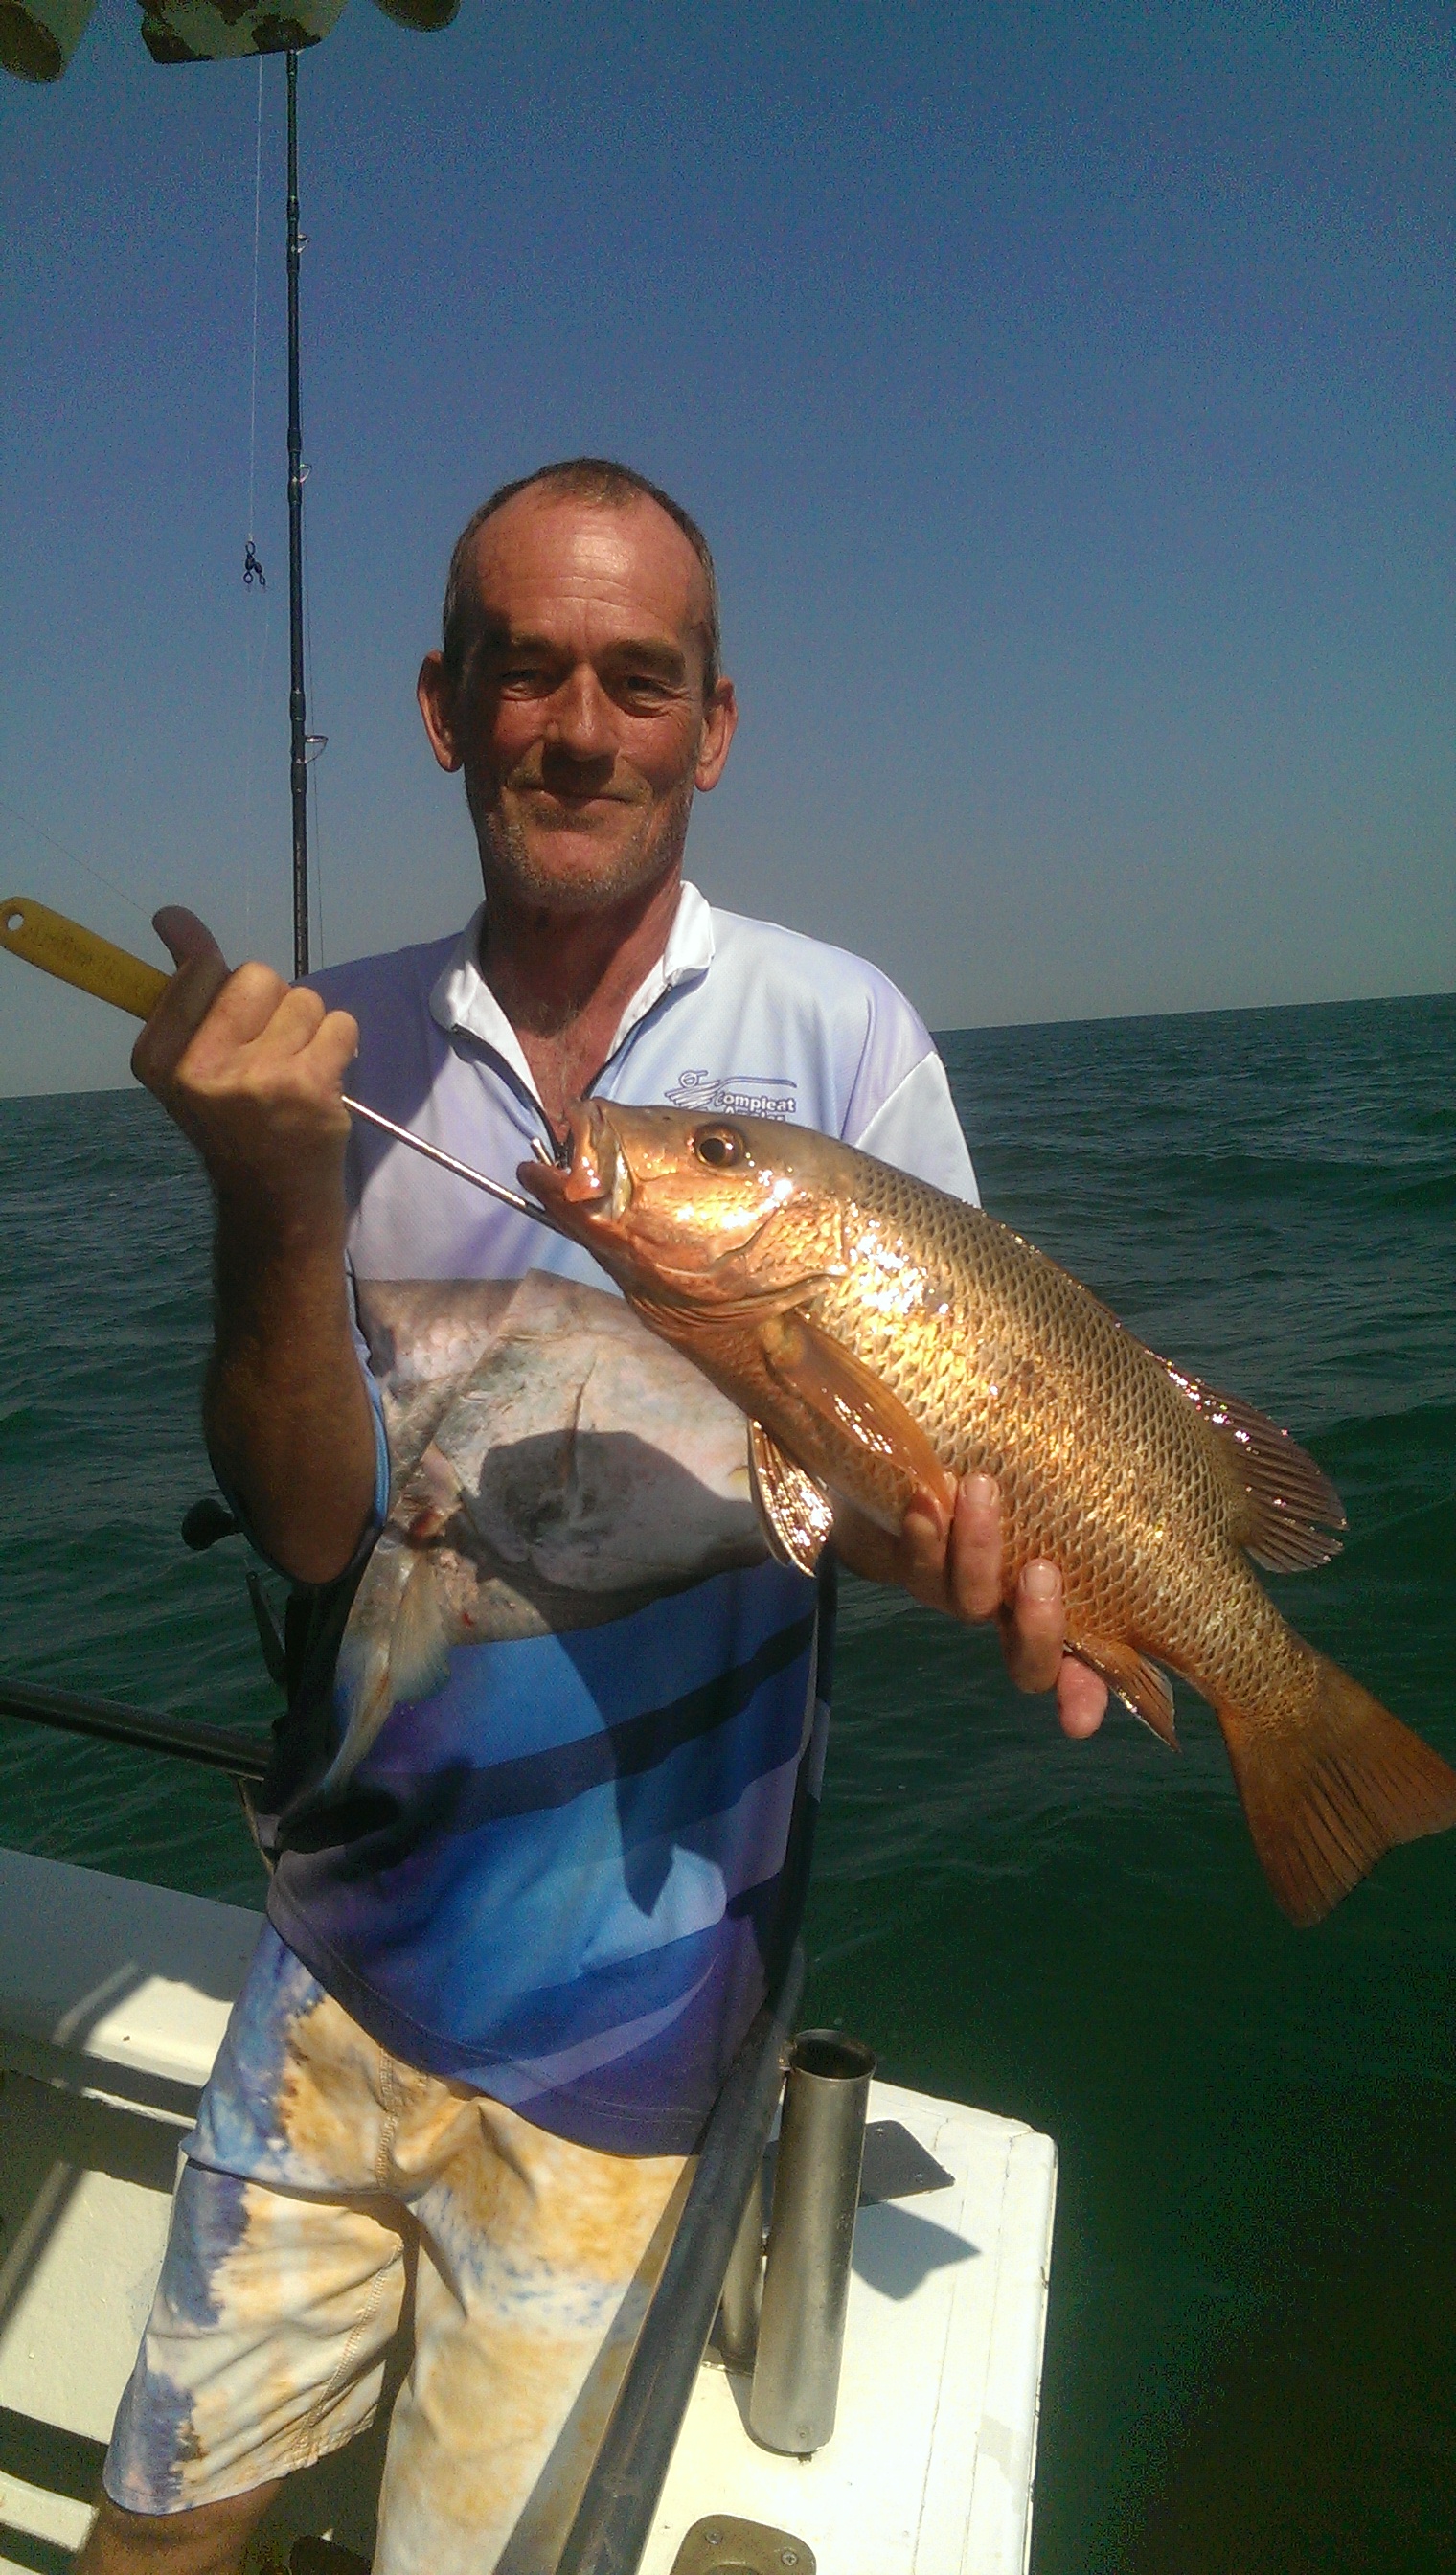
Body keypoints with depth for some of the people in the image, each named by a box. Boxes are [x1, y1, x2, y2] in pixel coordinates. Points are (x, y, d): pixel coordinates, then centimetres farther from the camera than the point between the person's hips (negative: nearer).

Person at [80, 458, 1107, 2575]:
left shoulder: (837, 1033, -8)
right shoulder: (336, 1050, -2)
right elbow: (311, 1525, -7)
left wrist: (977, 1555, -28)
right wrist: (276, 1205, -24)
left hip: (625, 1992, -2)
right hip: (343, 1941, 2)